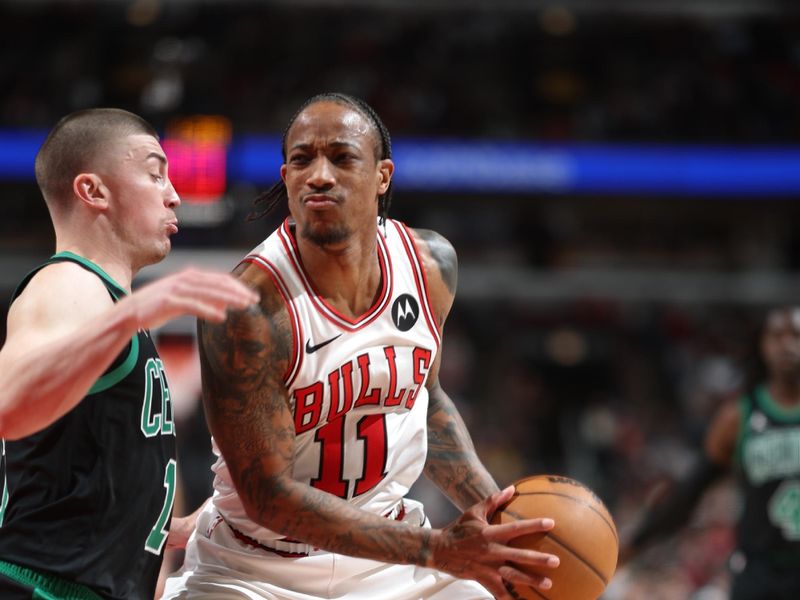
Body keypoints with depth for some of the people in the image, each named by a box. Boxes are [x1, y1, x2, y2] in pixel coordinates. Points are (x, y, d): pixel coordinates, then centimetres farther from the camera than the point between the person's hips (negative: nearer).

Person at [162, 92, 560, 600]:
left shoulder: (431, 265, -5)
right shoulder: (247, 310, -24)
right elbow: (269, 494, -24)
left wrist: (490, 503, -2)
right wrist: (438, 550, -29)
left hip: (390, 548, 5)